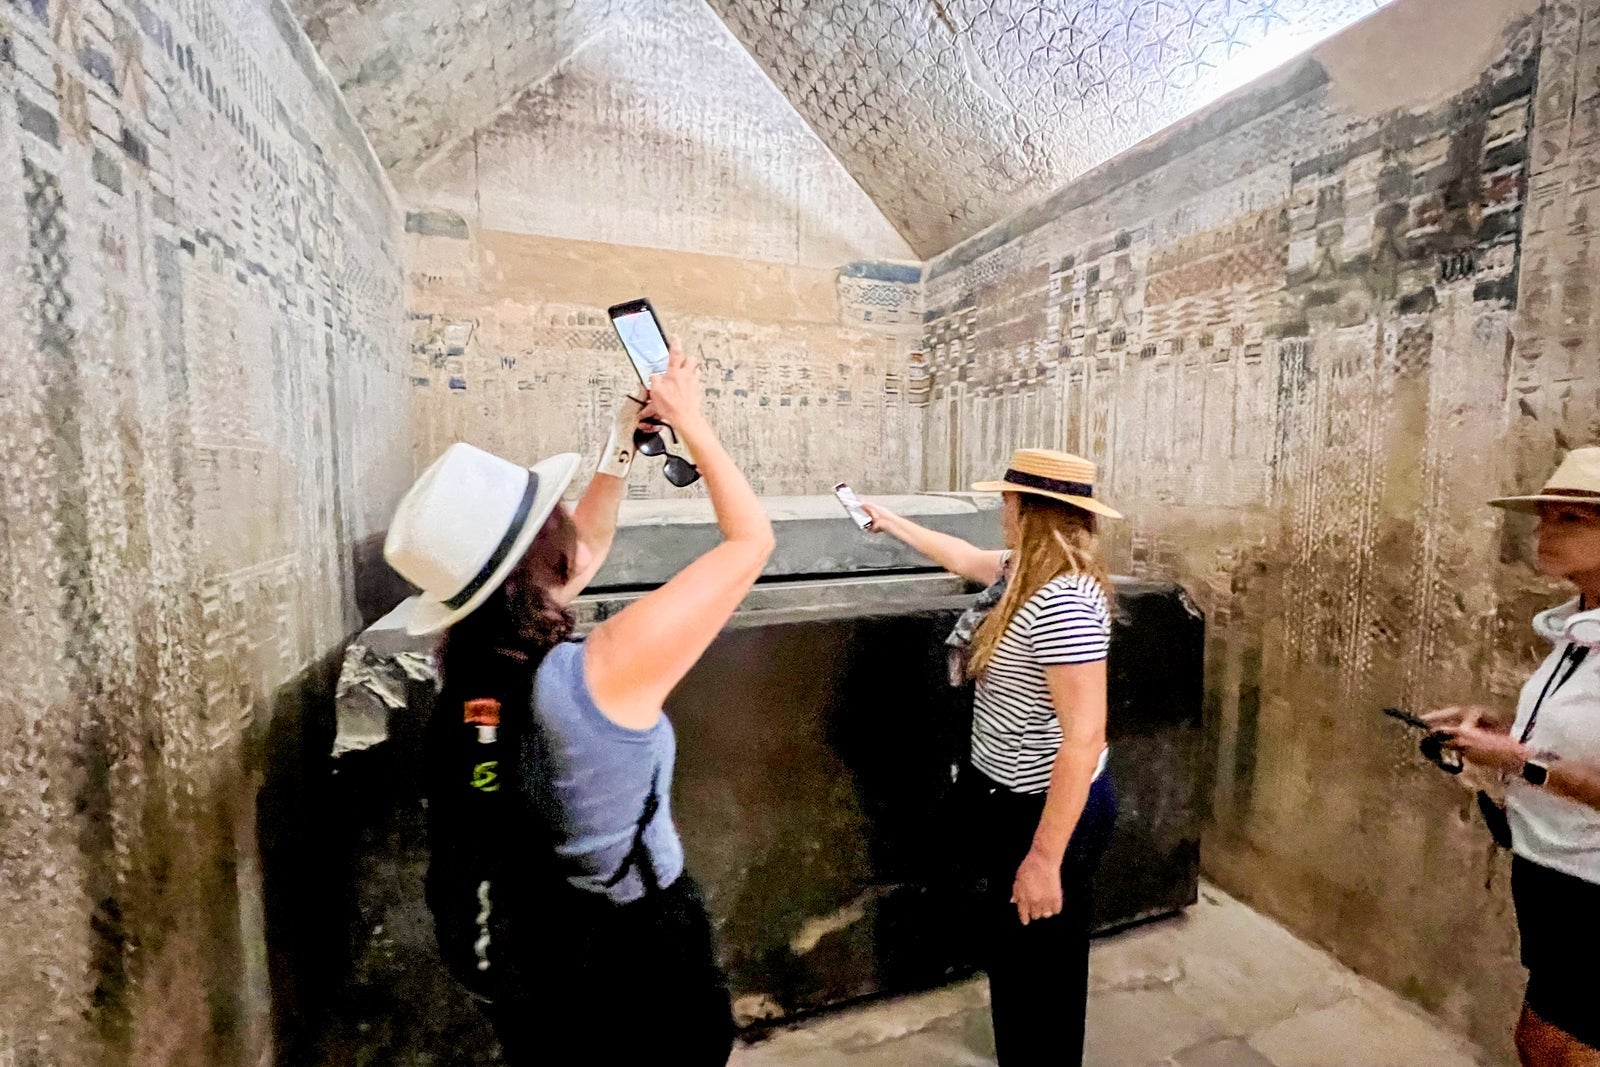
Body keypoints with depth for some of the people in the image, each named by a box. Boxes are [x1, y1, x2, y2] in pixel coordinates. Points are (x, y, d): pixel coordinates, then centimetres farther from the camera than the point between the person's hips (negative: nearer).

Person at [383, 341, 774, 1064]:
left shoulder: (475, 661, -13)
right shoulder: (605, 670, -35)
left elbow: (586, 546, 3)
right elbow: (751, 540, -25)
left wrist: (624, 440, 2)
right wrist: (691, 423, -15)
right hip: (637, 953, -6)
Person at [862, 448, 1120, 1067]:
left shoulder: (1062, 600, -29)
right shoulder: (1027, 573, 1)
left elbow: (1084, 736, -30)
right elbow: (963, 557, 21)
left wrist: (1045, 857, -25)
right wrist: (891, 523, 31)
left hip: (1049, 809, -10)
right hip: (1012, 799, 10)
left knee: (1039, 973, 13)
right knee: (1009, 953, 28)